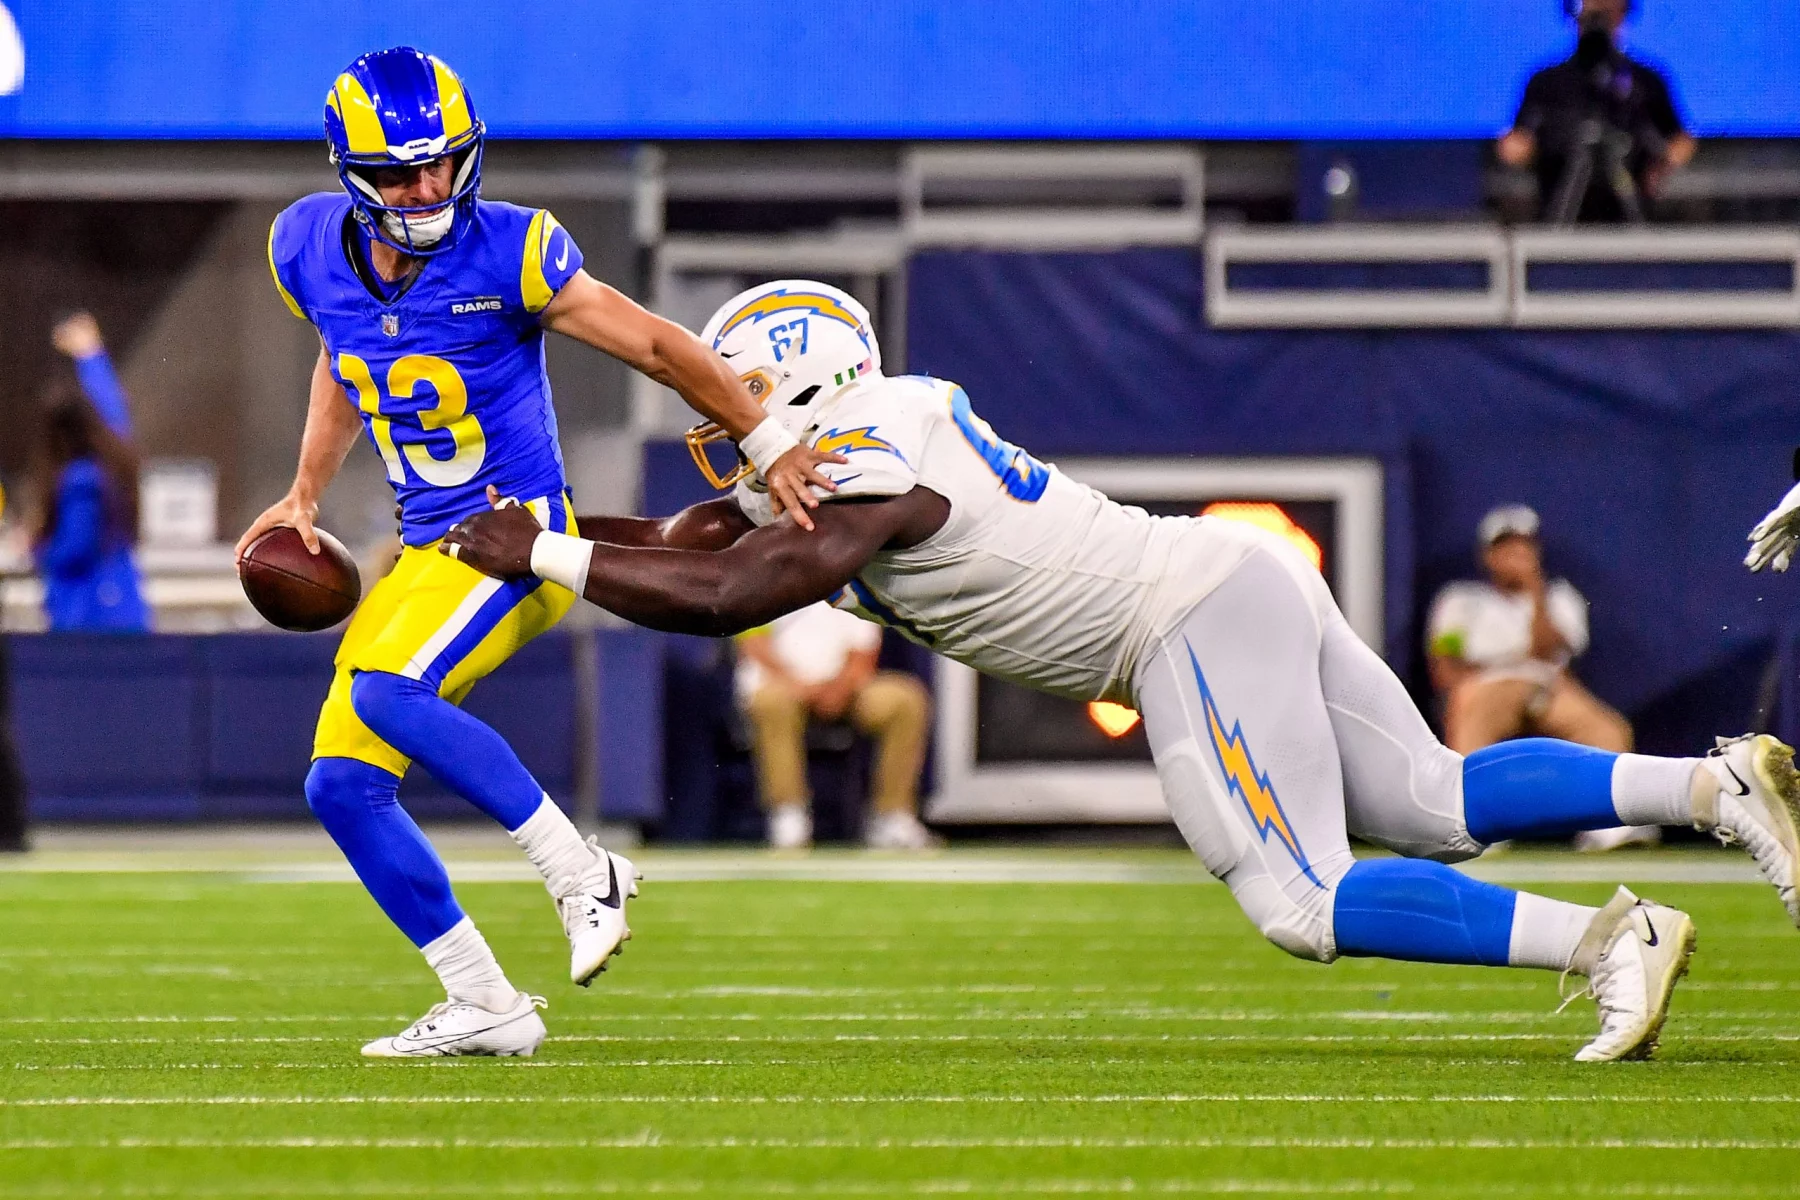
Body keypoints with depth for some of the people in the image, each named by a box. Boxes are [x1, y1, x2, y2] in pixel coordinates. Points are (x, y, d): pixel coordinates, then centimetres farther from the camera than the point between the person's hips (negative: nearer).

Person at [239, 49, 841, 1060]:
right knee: (343, 785, 0)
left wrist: (771, 446, -5)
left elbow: (656, 347, -9)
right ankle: (484, 1008, 8)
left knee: (387, 695, -31)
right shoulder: (314, 250, 0)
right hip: (427, 549, 7)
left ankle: (583, 876, -19)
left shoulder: (507, 254, -17)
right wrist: (306, 495, 15)